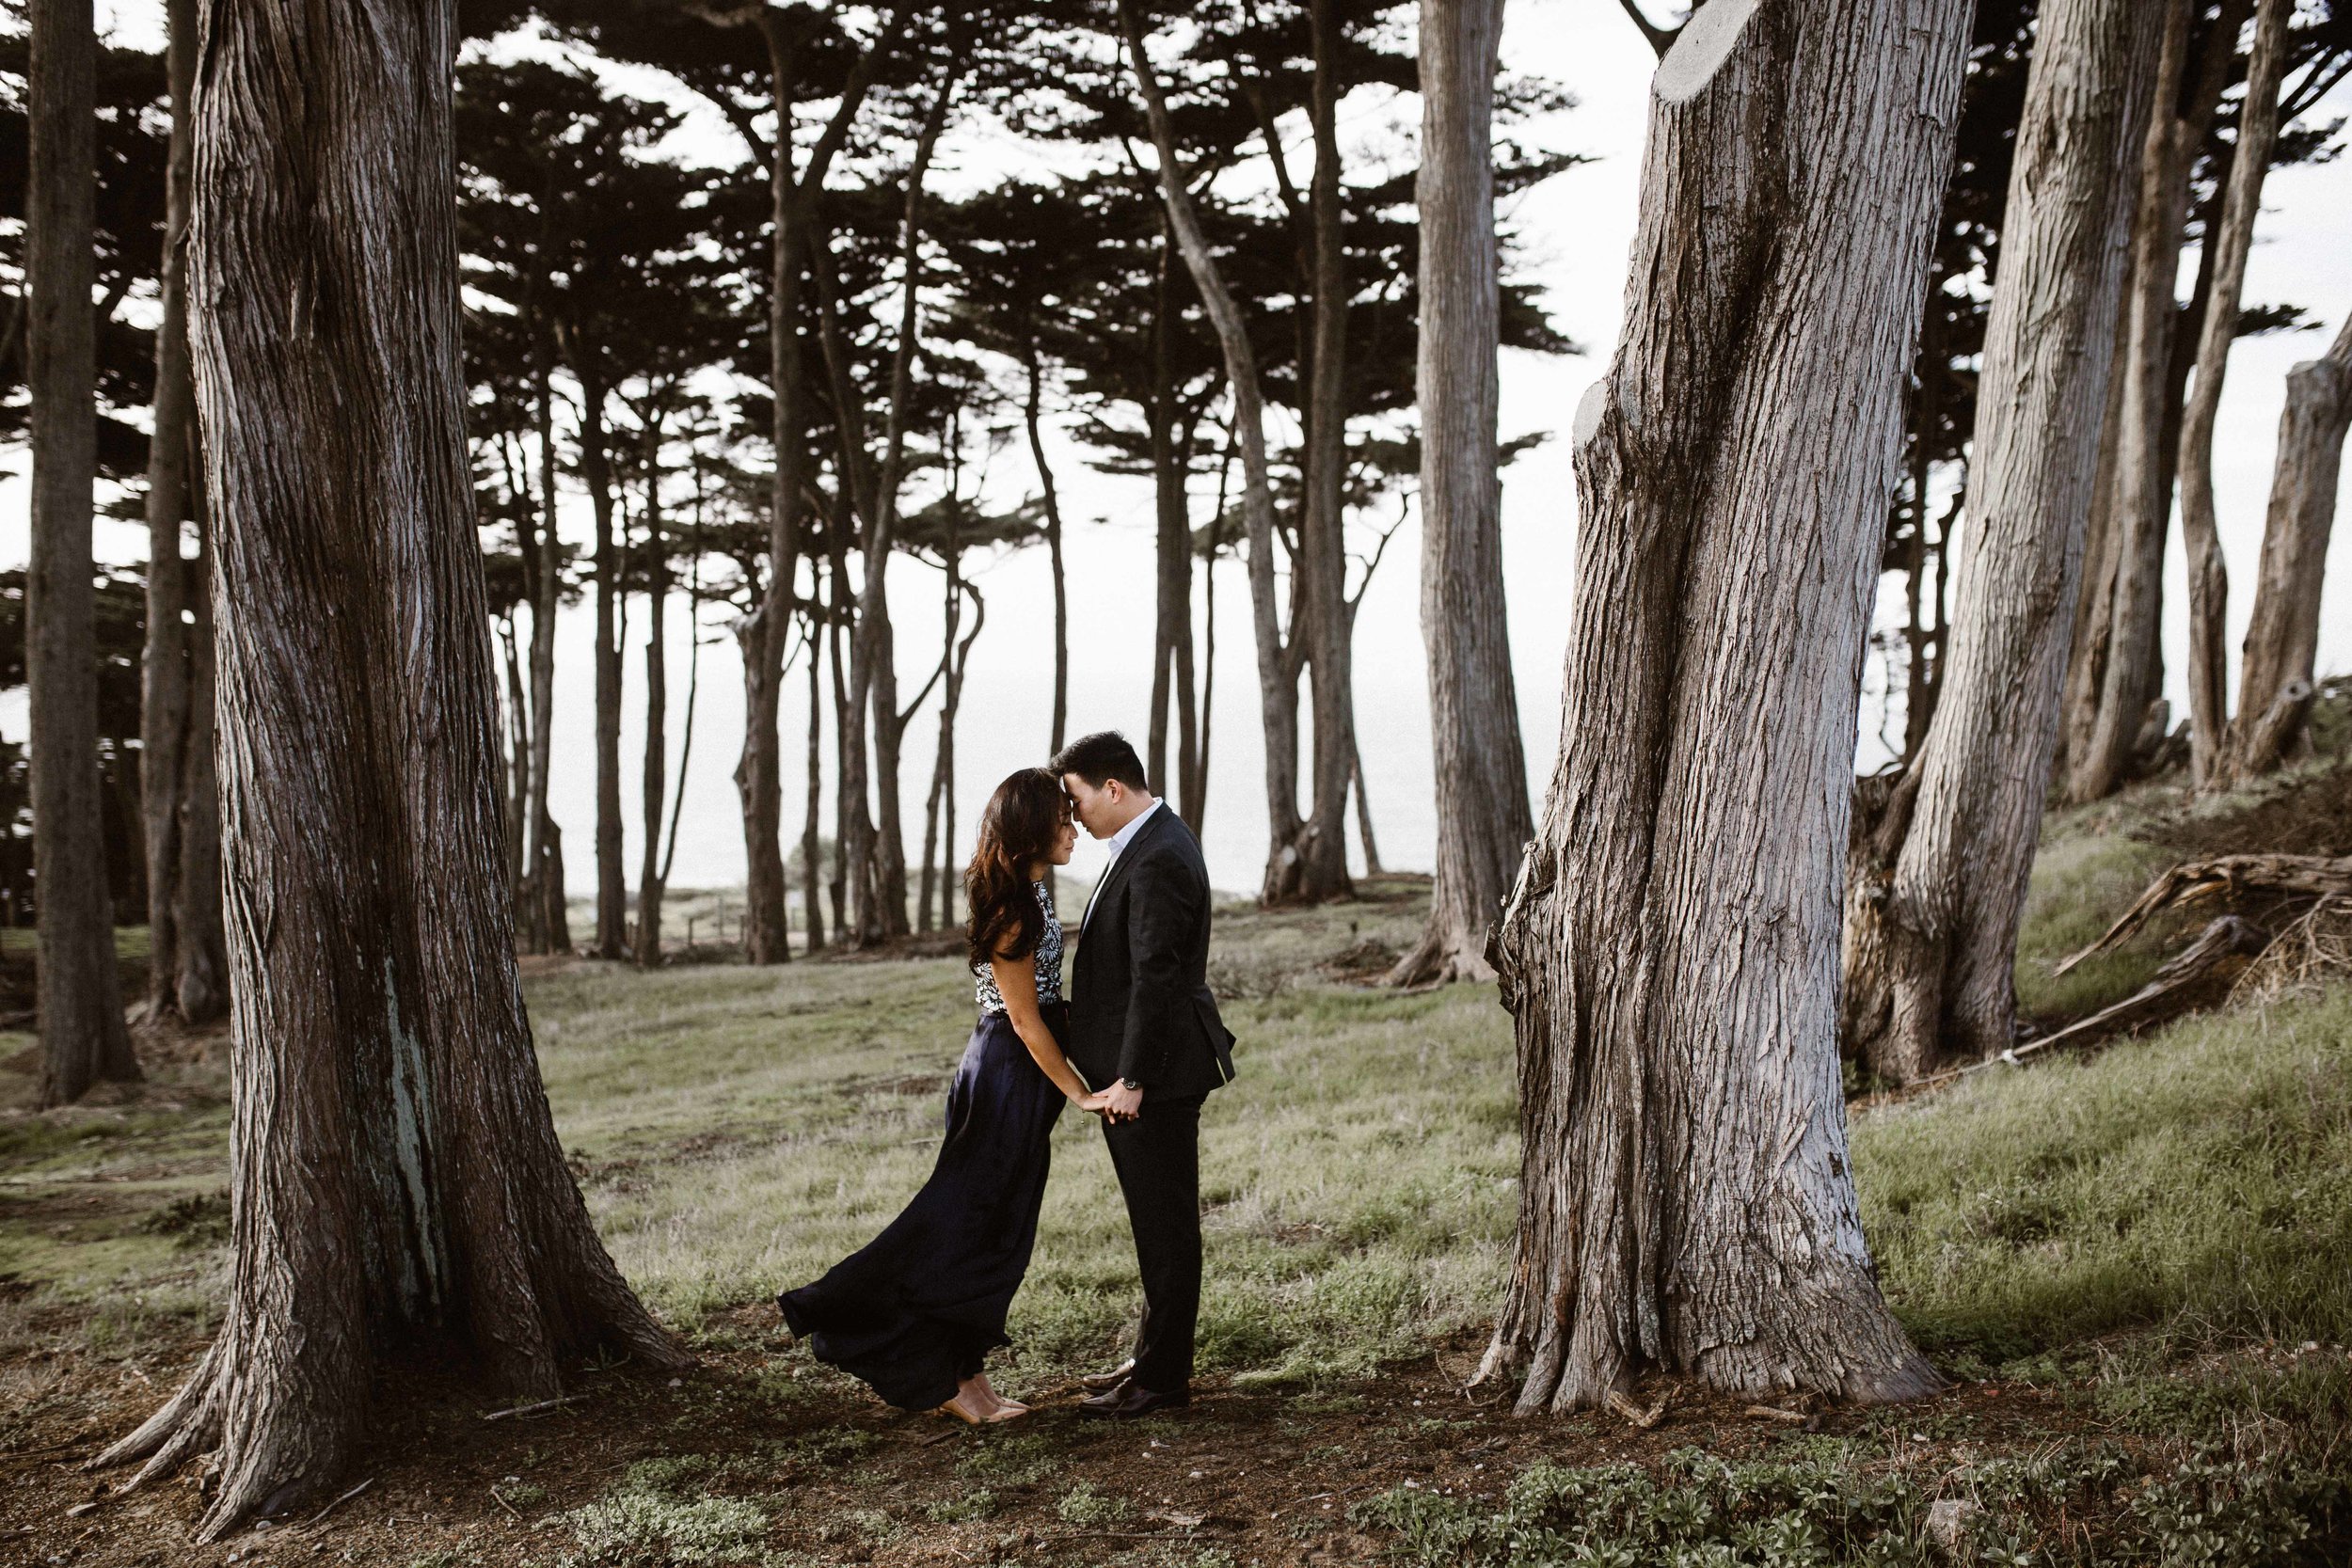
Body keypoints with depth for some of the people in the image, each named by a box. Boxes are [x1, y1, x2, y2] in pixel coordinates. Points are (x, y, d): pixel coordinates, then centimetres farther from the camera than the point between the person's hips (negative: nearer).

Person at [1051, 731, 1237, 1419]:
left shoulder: (1157, 861, -21)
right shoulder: (1150, 842, 13)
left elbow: (1155, 977, -23)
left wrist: (1131, 1080, -21)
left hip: (1155, 1077, -11)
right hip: (1140, 1068, 11)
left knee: (1166, 1225, 0)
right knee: (1159, 1222, 18)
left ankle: (1163, 1378, 9)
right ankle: (1156, 1357, 29)